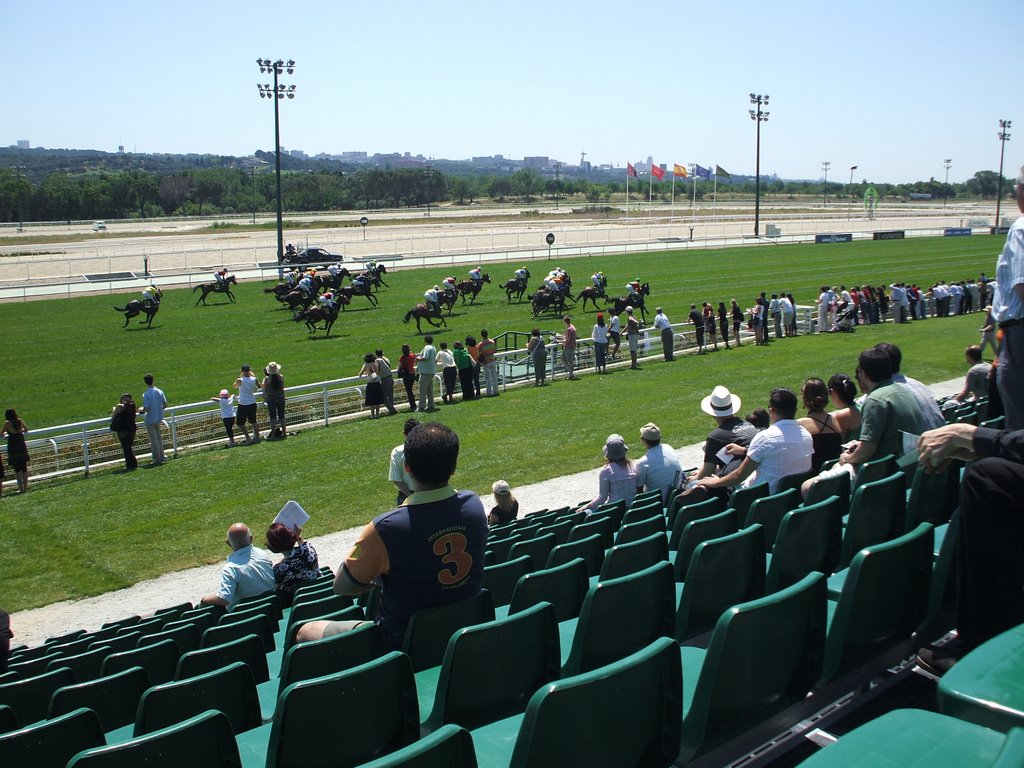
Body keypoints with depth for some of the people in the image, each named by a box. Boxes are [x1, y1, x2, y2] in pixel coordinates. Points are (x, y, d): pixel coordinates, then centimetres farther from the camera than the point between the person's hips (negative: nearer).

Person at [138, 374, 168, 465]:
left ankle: (157, 459, 7)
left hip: (150, 420, -6)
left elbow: (146, 409, -22)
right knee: (159, 438, 18)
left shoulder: (146, 395, -19)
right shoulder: (160, 391, -3)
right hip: (158, 418, 6)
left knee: (153, 440, 3)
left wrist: (141, 410, 0)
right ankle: (161, 457, 23)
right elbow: (165, 404, 1)